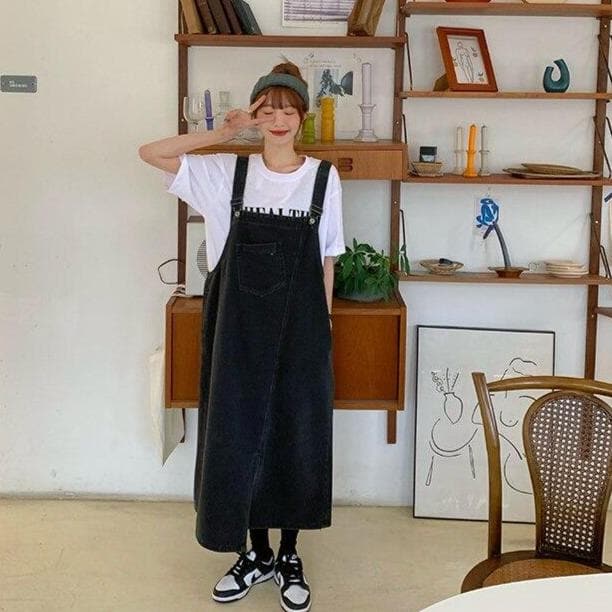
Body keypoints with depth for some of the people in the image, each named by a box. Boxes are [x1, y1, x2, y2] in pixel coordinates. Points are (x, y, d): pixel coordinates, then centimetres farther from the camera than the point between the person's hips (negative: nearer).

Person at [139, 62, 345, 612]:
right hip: (240, 321, 1)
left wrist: (324, 320, 2)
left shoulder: (323, 177, 1)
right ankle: (256, 553, 24)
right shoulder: (227, 173, 1)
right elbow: (151, 153, -3)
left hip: (300, 324, 0)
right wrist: (221, 133, -5)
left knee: (298, 436, 6)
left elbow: (328, 258, 5)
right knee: (239, 434, 6)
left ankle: (289, 556, 24)